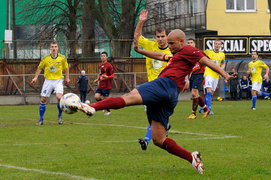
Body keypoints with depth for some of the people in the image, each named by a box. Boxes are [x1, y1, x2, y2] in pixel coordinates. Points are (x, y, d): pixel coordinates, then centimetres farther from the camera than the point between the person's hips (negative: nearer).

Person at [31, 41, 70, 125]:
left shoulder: (62, 58, -6)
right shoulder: (45, 58, -6)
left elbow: (66, 68, 11)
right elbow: (40, 68, 9)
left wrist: (67, 78, 14)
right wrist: (36, 77, 3)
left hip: (58, 80, -1)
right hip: (48, 80, 1)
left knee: (59, 97, -21)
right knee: (43, 100, 0)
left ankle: (60, 116, 1)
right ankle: (41, 119, 13)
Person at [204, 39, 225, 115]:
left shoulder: (222, 54, 8)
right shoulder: (208, 52, -4)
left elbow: (223, 64, 20)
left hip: (216, 76, 5)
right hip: (208, 74, -5)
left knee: (211, 94, 10)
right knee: (209, 91, -20)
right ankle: (209, 109, -25)